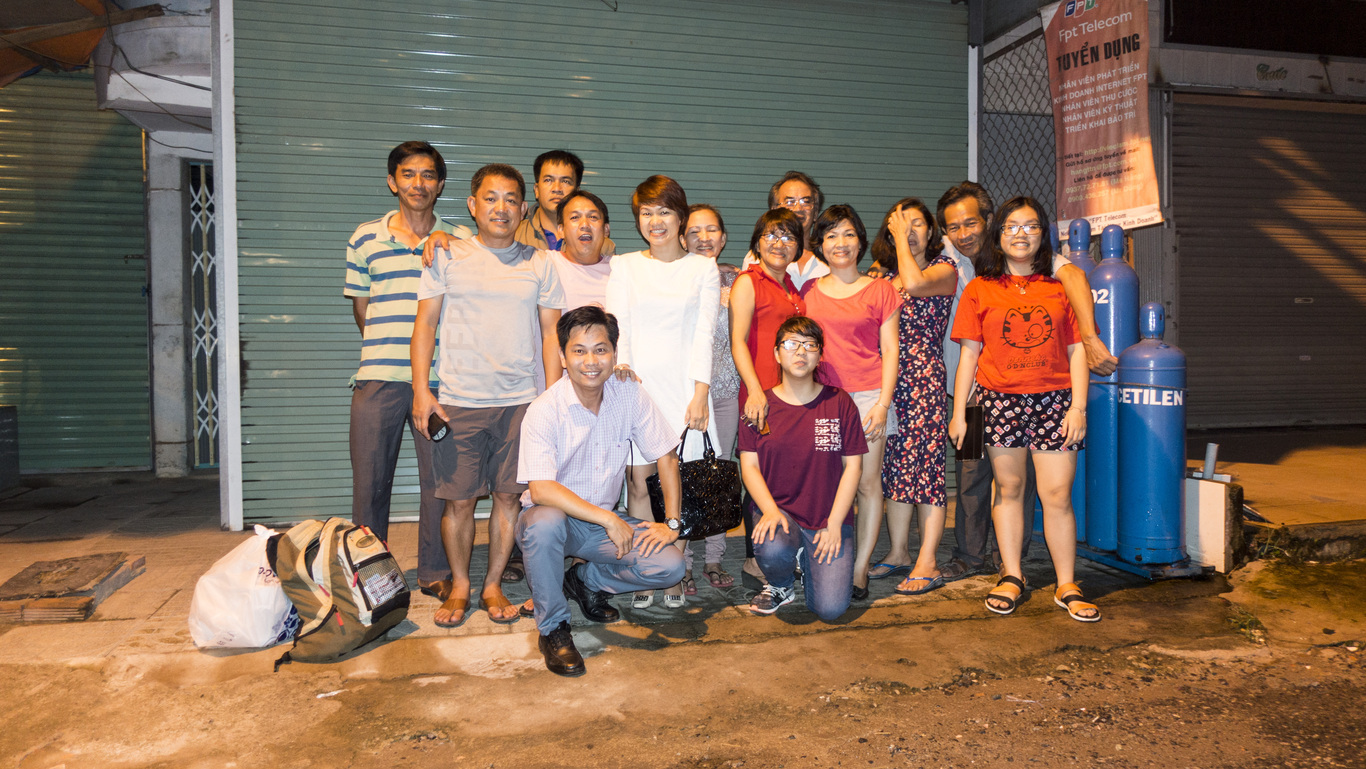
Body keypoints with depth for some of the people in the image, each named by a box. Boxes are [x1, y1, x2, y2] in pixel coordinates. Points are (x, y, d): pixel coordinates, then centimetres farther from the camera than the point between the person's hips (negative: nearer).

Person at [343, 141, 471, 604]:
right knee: (370, 479, 6)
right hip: (378, 376, 1)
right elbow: (361, 308, 13)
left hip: (439, 377, 0)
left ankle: (435, 572, 18)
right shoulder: (365, 238, 10)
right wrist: (385, 351, 6)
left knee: (439, 478, 4)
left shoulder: (459, 240, 8)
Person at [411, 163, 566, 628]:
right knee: (458, 499, 3)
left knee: (509, 495, 5)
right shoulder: (448, 257, 6)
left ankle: (493, 586, 21)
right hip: (459, 400, -1)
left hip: (520, 401, 1)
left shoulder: (539, 264, 9)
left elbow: (551, 334, 9)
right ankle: (459, 586, 22)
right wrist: (421, 392, -4)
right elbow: (425, 324, 5)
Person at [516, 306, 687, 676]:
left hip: (607, 519, 4)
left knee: (670, 566, -16)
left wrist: (671, 522, -5)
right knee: (544, 521, -38)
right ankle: (552, 628, -13)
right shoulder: (544, 410, -20)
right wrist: (608, 519, -31)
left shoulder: (630, 394, -8)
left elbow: (666, 455, 0)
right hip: (554, 517, -4)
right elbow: (541, 489, -29)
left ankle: (586, 580, 13)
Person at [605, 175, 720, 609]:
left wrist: (700, 393, -7)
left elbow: (703, 333, 2)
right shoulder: (624, 266, 13)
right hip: (636, 384, 1)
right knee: (638, 482, -2)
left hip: (683, 385, -1)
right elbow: (616, 326, 5)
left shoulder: (703, 269, 10)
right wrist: (620, 368, -13)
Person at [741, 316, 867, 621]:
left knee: (830, 608, -15)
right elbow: (749, 465, 0)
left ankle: (810, 562, 20)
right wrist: (770, 511, -17)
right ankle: (782, 586, 3)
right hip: (779, 511, 0)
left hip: (829, 519, 0)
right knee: (772, 550, -36)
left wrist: (834, 523, -8)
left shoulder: (839, 403, 2)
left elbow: (853, 465, 1)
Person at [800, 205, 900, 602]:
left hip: (867, 396, -2)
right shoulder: (808, 292, 12)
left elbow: (889, 350, 3)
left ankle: (860, 569, 9)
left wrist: (883, 402, -7)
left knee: (867, 481, 0)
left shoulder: (879, 290, 6)